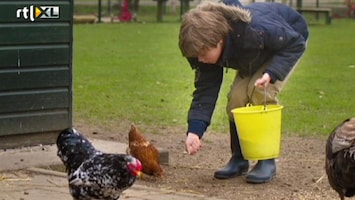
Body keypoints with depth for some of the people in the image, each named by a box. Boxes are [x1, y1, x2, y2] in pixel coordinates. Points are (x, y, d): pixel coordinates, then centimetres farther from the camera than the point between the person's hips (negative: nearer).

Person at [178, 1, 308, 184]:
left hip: (287, 44, -5)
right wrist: (194, 130, -33)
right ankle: (238, 158, 3)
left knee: (260, 92, -25)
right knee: (236, 96, -13)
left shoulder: (254, 30, -45)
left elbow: (296, 43, -32)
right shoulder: (206, 48, -25)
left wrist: (272, 73, -45)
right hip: (256, 56, 6)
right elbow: (205, 89, -21)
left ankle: (267, 161, -14)